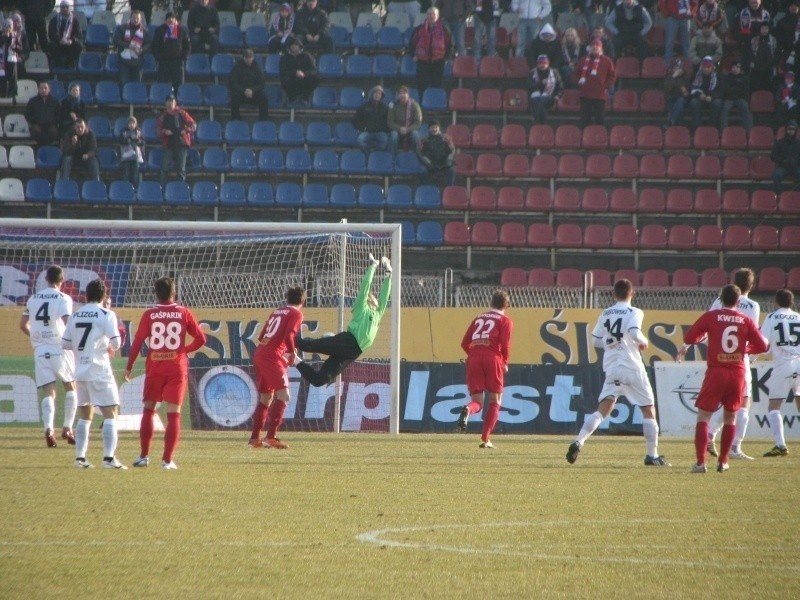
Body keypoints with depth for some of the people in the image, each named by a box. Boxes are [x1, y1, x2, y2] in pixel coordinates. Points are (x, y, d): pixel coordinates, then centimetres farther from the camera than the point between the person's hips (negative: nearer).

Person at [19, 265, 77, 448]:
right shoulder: (63, 299, -5)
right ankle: (67, 427, 7)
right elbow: (68, 323, -18)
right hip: (60, 349, -3)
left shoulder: (33, 299, 10)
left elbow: (23, 325, 14)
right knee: (71, 387, 16)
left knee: (48, 392, 2)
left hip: (40, 350, 3)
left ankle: (48, 428, -19)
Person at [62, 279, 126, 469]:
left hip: (81, 371, 6)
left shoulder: (75, 316, 10)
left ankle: (80, 457, 13)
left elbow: (65, 343, 11)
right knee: (110, 413, -3)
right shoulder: (106, 314, -7)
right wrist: (111, 348, 7)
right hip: (99, 371, -6)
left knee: (85, 415, 16)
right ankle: (109, 457, -13)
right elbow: (116, 342, -15)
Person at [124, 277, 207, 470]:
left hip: (154, 368, 0)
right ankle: (168, 459, -6)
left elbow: (137, 341, -4)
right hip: (177, 368, 0)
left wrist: (129, 367, 4)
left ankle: (144, 456, 12)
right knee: (173, 413, 0)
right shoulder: (183, 313, 0)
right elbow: (201, 339, 0)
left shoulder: (149, 314, -2)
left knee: (148, 409, 13)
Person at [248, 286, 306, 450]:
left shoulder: (276, 312, 23)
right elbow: (288, 335, -16)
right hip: (272, 357, -8)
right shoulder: (296, 314, 0)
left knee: (265, 397, 17)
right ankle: (271, 437, -18)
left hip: (259, 355, 8)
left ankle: (255, 437, 18)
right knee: (283, 395, -9)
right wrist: (292, 353, -1)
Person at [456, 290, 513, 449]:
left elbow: (465, 343, 15)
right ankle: (485, 439, -1)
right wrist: (505, 362, 9)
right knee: (495, 402, 10)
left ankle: (467, 410, -33)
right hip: (493, 358, -3)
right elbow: (505, 344, -5)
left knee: (477, 401, 6)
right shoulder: (505, 321, 9)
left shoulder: (478, 318, 23)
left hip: (474, 359, 3)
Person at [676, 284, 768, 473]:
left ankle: (700, 462, -14)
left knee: (703, 416, -1)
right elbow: (762, 346, 3)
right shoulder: (746, 321, 3)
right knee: (730, 417, 18)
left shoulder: (711, 317, -1)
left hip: (716, 372, -2)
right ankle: (723, 462, 19)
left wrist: (683, 349, 24)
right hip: (738, 374, 2)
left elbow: (688, 338, 2)